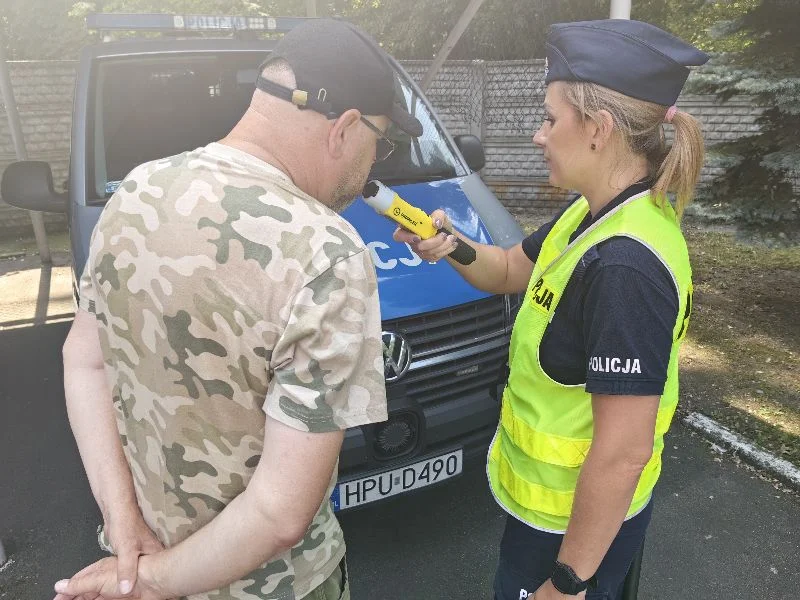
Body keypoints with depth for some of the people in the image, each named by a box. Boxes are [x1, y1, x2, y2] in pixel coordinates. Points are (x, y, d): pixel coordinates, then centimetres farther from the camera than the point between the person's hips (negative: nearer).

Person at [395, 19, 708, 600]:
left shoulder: (625, 267, -32)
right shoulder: (594, 215, -2)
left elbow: (622, 454, -29)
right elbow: (510, 272, 12)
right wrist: (453, 247, -9)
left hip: (581, 518, -8)